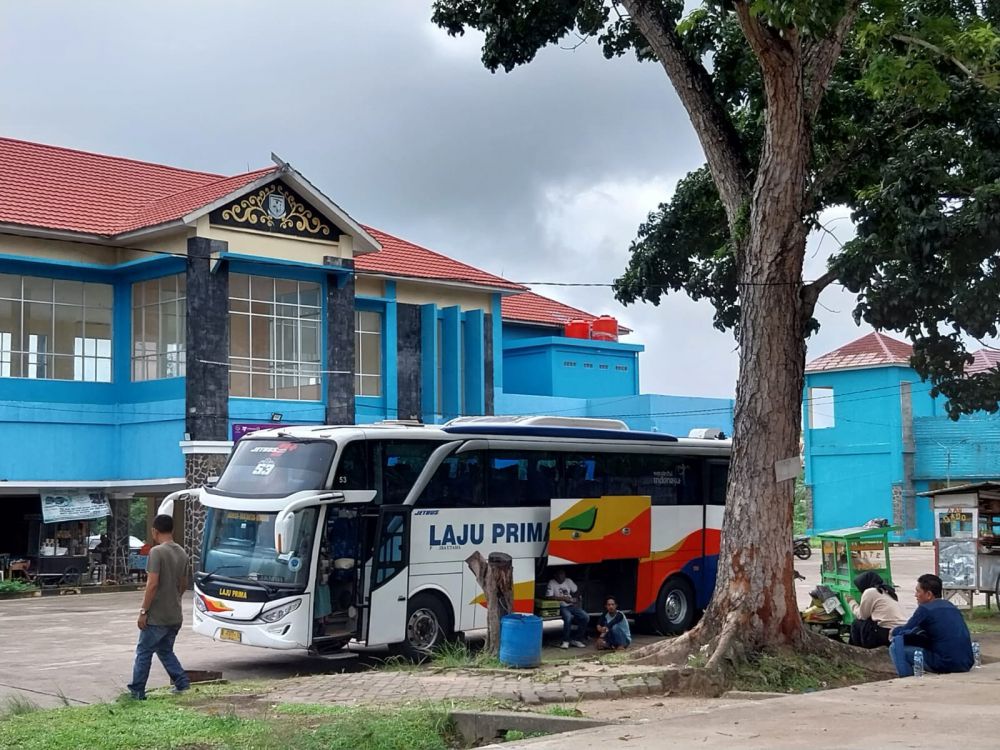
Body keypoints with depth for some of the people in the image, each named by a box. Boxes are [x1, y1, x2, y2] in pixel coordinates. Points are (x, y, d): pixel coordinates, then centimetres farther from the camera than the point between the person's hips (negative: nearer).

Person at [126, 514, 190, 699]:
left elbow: (153, 584, -21)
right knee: (165, 651, 20)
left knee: (144, 652, 5)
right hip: (175, 616, 7)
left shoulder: (157, 552, -15)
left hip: (157, 616, -7)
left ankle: (137, 691, 9)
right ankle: (182, 682, 9)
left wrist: (143, 611, -15)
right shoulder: (182, 553, 9)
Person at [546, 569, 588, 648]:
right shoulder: (552, 583, -7)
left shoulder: (568, 581, 8)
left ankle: (577, 640, -2)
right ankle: (565, 641, -20)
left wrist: (576, 599, -1)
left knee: (586, 617, -15)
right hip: (561, 607, -6)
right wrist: (563, 598, -19)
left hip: (571, 606, 6)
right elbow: (549, 597, -17)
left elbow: (576, 591, 18)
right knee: (568, 617, -37)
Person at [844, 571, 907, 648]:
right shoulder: (887, 592, 21)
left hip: (888, 633, -8)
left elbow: (861, 616, 6)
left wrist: (851, 602, 20)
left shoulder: (870, 592, -2)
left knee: (856, 624, 11)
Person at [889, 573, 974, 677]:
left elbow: (903, 632, 1)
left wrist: (894, 631, 22)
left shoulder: (925, 609, -6)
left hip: (945, 664, -8)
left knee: (896, 646, 0)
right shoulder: (951, 606, 16)